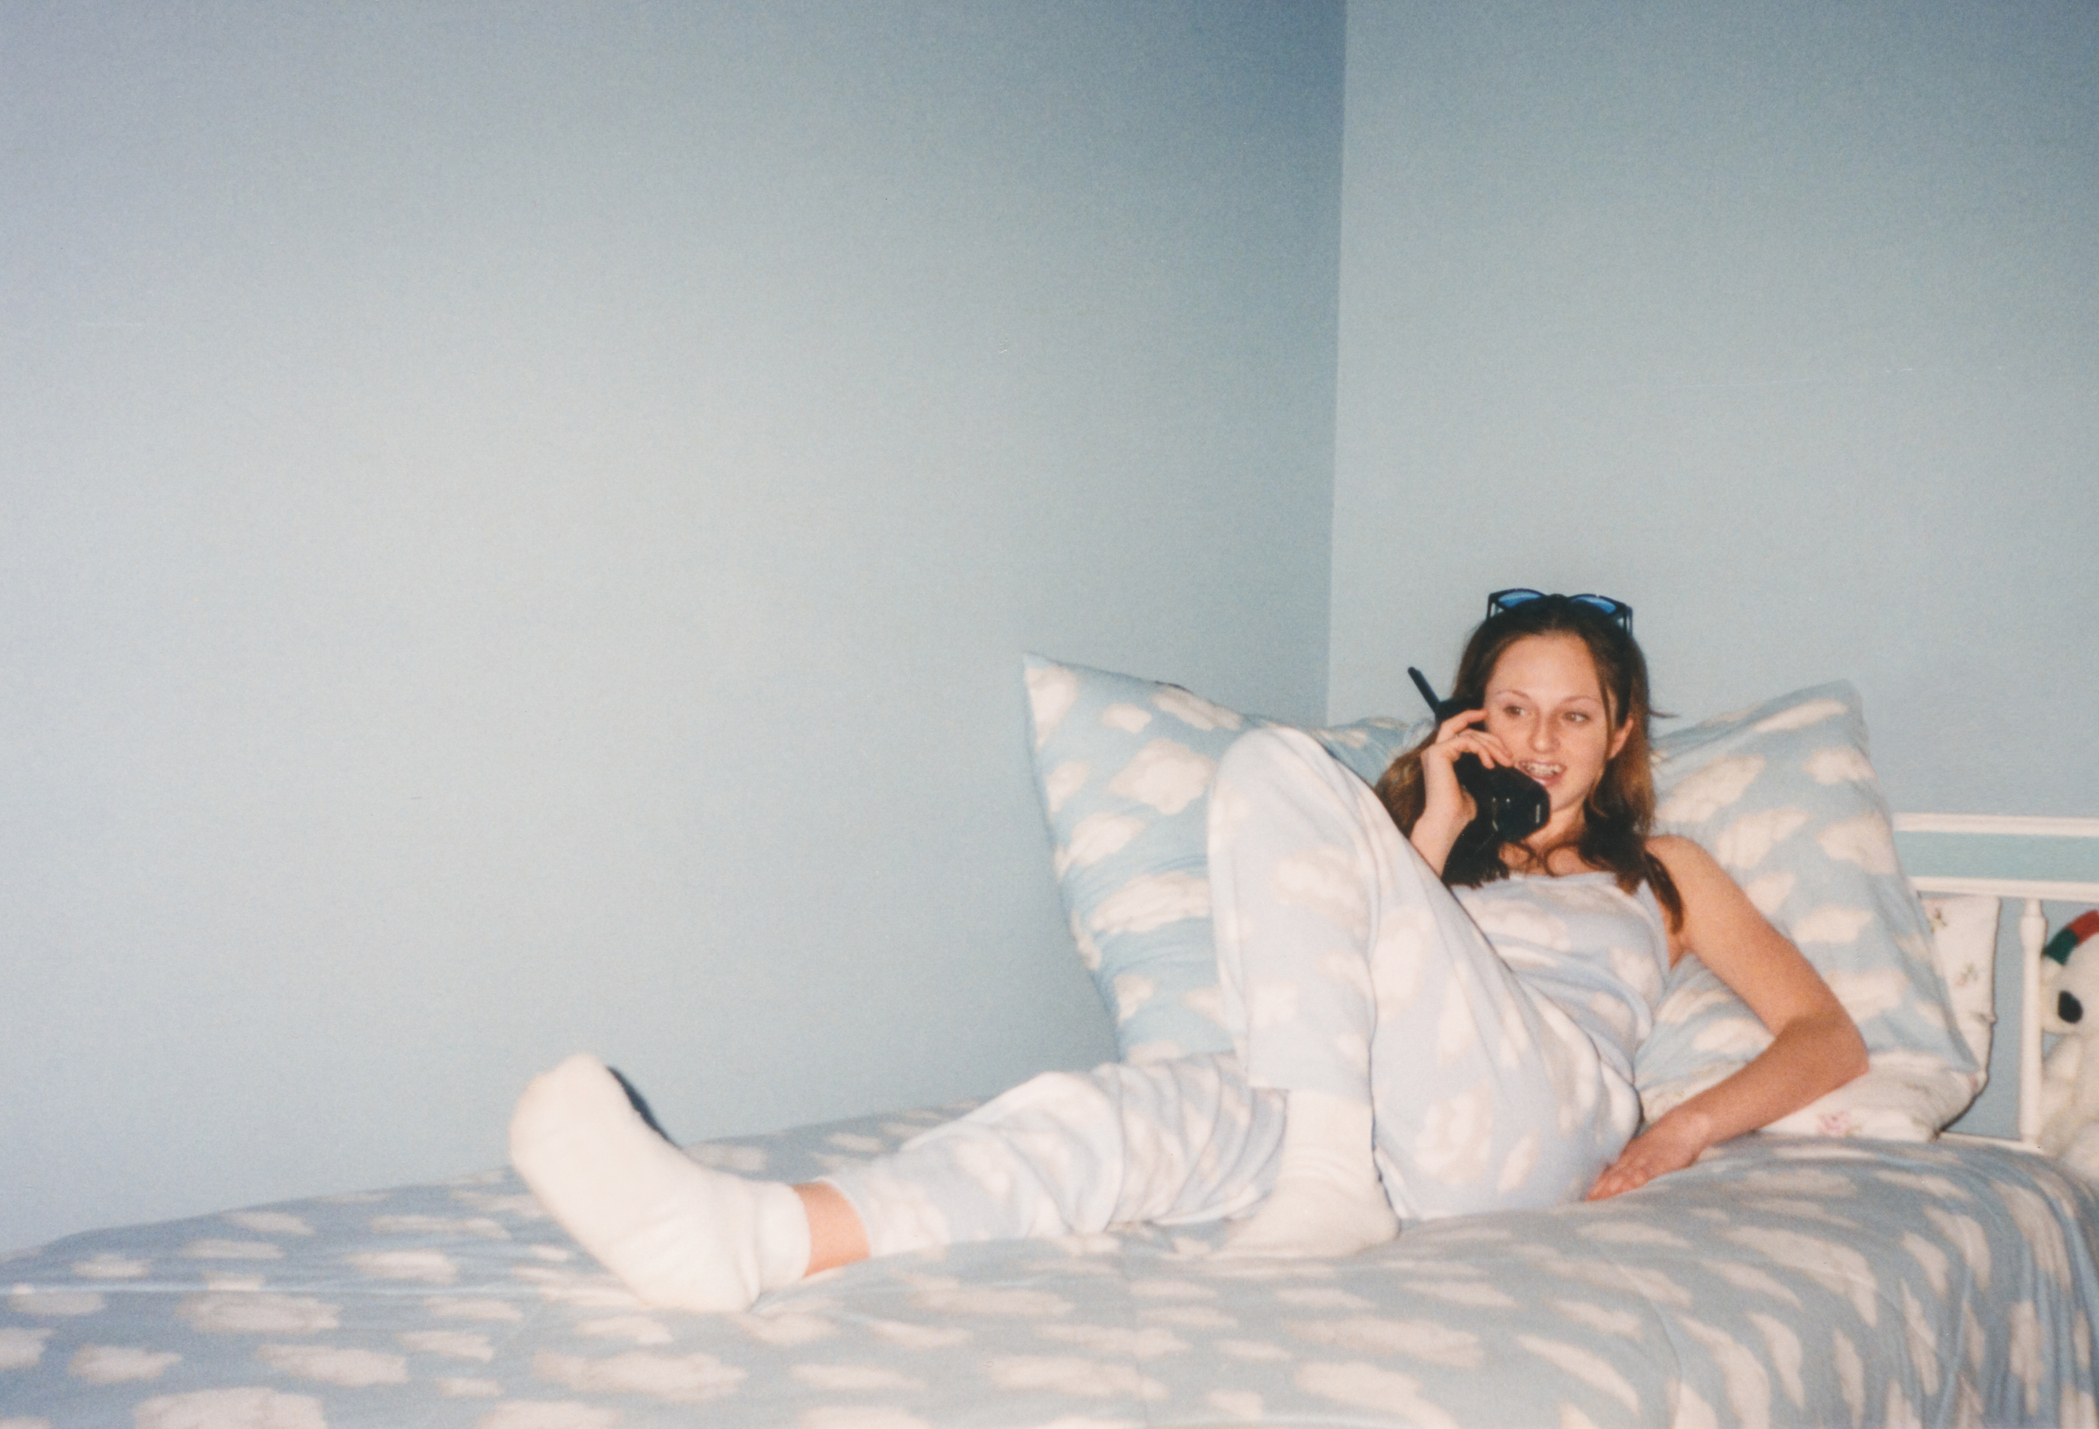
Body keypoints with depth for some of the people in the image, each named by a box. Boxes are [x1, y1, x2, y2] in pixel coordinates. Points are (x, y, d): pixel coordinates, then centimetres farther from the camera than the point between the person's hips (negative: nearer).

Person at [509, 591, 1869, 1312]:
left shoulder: (1662, 870, 32)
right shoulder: (1443, 843, 36)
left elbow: (1830, 1035, 23)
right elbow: (1377, 968, 17)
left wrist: (1689, 1127, 5)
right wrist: (1432, 844, 11)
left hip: (1530, 1118, -2)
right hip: (1388, 1124, 2)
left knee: (1280, 767, -19)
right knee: (1121, 1112, -33)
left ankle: (1328, 1180, -28)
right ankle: (748, 1237, -56)